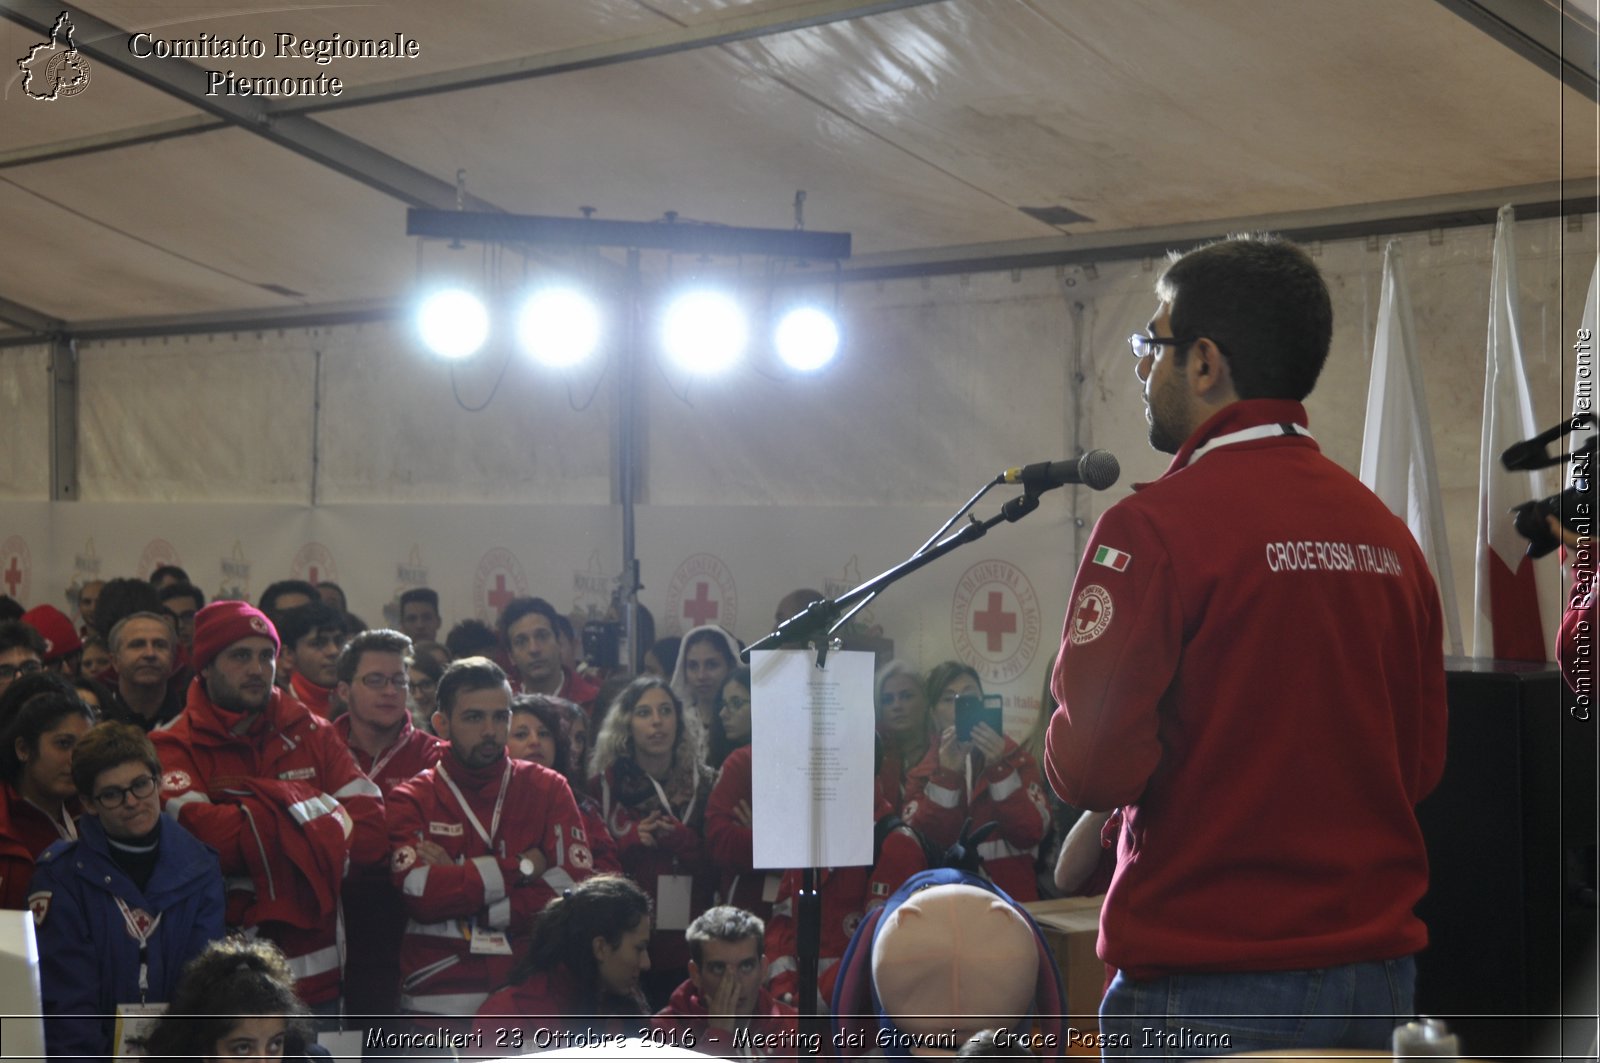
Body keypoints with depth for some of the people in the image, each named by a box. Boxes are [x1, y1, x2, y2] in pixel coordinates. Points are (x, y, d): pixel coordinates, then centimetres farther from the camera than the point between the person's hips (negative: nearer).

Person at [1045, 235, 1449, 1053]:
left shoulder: (1154, 527, -14)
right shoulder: (1388, 534, 5)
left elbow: (1091, 767, -17)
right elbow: (1423, 762, 11)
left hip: (1209, 989, -6)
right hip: (1379, 973, 6)